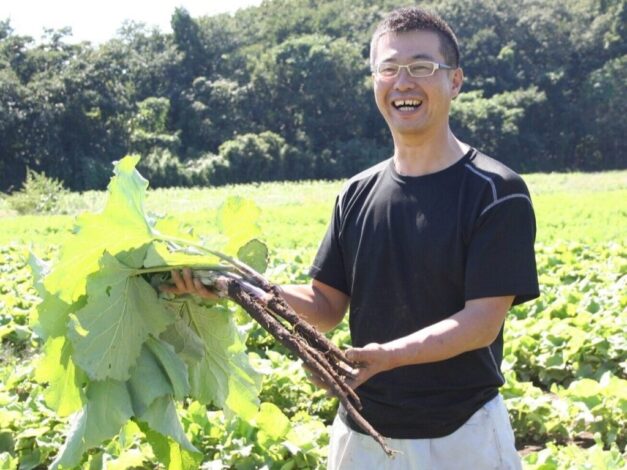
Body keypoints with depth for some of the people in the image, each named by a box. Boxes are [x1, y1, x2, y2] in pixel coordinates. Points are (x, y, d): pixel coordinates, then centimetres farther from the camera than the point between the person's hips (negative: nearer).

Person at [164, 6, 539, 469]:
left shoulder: (497, 194, -11)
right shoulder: (358, 194, 4)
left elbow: (483, 321, -17)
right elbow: (326, 308, 4)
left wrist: (388, 355, -30)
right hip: (361, 431, 4)